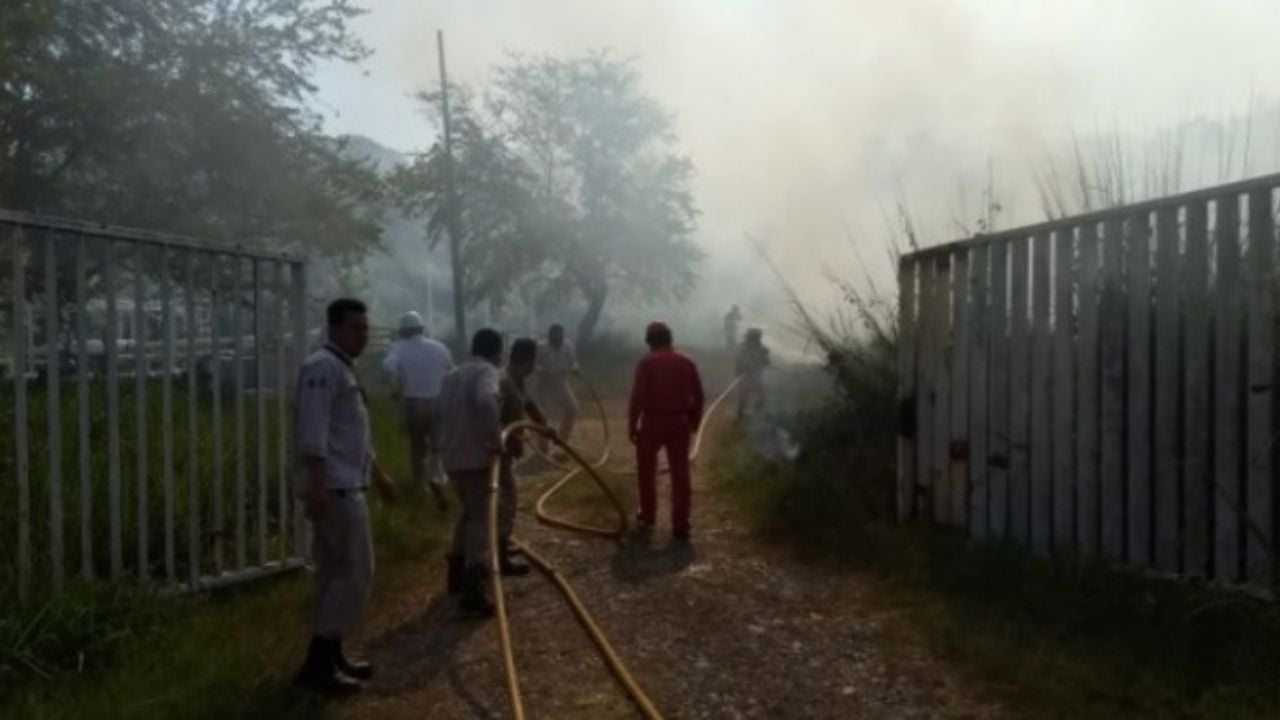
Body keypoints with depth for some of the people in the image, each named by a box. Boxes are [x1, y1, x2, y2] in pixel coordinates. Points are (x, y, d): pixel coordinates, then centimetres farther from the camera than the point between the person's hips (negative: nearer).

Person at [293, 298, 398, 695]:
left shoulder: (343, 369, 19)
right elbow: (312, 431, -23)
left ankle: (330, 654, 25)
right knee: (354, 573, -8)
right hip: (333, 487, -10)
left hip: (344, 485, 10)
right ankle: (317, 662, -1)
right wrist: (316, 484, -30)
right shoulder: (323, 367, -14)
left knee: (336, 572, 15)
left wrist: (379, 474, 31)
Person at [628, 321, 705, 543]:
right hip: (679, 423, 3)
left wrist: (632, 424, -5)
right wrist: (694, 421, 18)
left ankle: (647, 517, 27)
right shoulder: (686, 362, 5)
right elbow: (698, 395, 8)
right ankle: (680, 527, 3)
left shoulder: (647, 362, -7)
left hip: (652, 422, -3)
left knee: (647, 472, 17)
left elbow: (638, 396, -12)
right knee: (680, 475, 4)